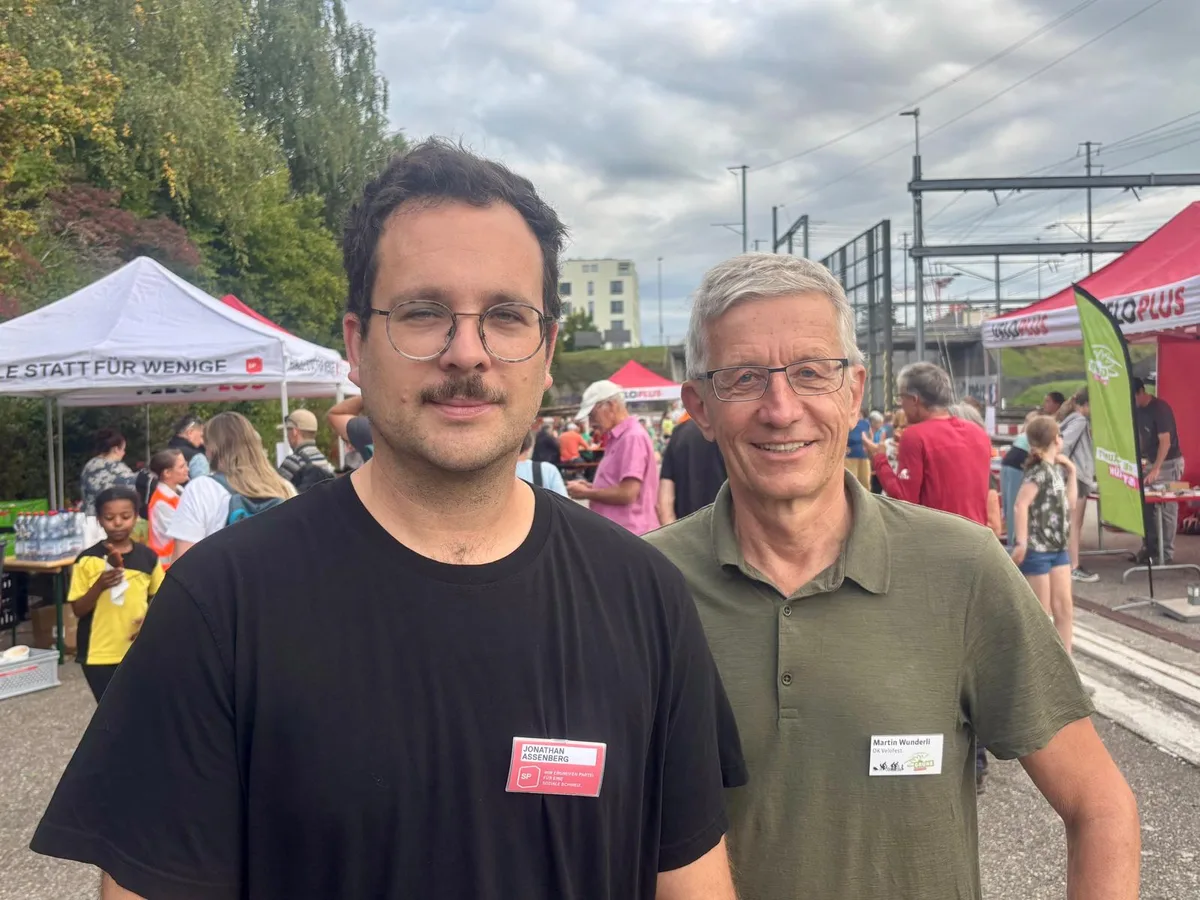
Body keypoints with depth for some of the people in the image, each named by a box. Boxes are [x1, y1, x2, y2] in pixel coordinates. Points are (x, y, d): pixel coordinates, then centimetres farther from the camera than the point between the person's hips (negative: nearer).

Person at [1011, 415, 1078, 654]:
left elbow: (1068, 503, 19)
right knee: (1040, 614, -1)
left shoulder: (1054, 470, 11)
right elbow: (1021, 505, -26)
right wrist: (1021, 543, -31)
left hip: (1057, 548, 9)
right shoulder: (1040, 470, -15)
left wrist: (1071, 471, 14)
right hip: (1036, 550, -9)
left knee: (1064, 608, 10)